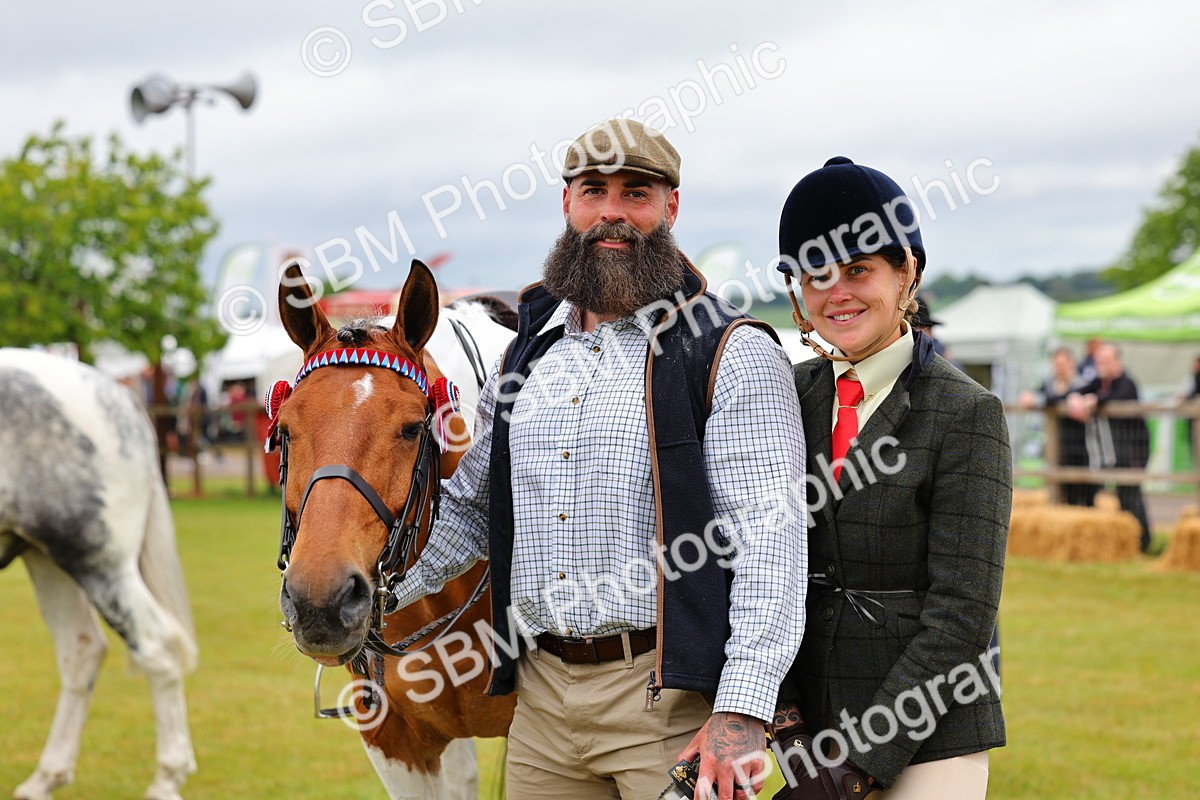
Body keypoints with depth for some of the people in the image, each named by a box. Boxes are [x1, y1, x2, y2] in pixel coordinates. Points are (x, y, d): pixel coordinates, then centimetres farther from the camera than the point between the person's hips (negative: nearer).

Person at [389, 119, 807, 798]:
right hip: (542, 698, 6)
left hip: (670, 699, -6)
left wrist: (741, 713, -22)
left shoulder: (733, 354, -6)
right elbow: (468, 510, 24)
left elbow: (769, 540, -13)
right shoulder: (528, 354, 14)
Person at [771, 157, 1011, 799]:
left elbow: (962, 611, -12)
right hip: (810, 728, 4)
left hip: (928, 741, -3)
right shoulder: (789, 397, 6)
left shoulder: (966, 415, -7)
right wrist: (782, 716, -10)